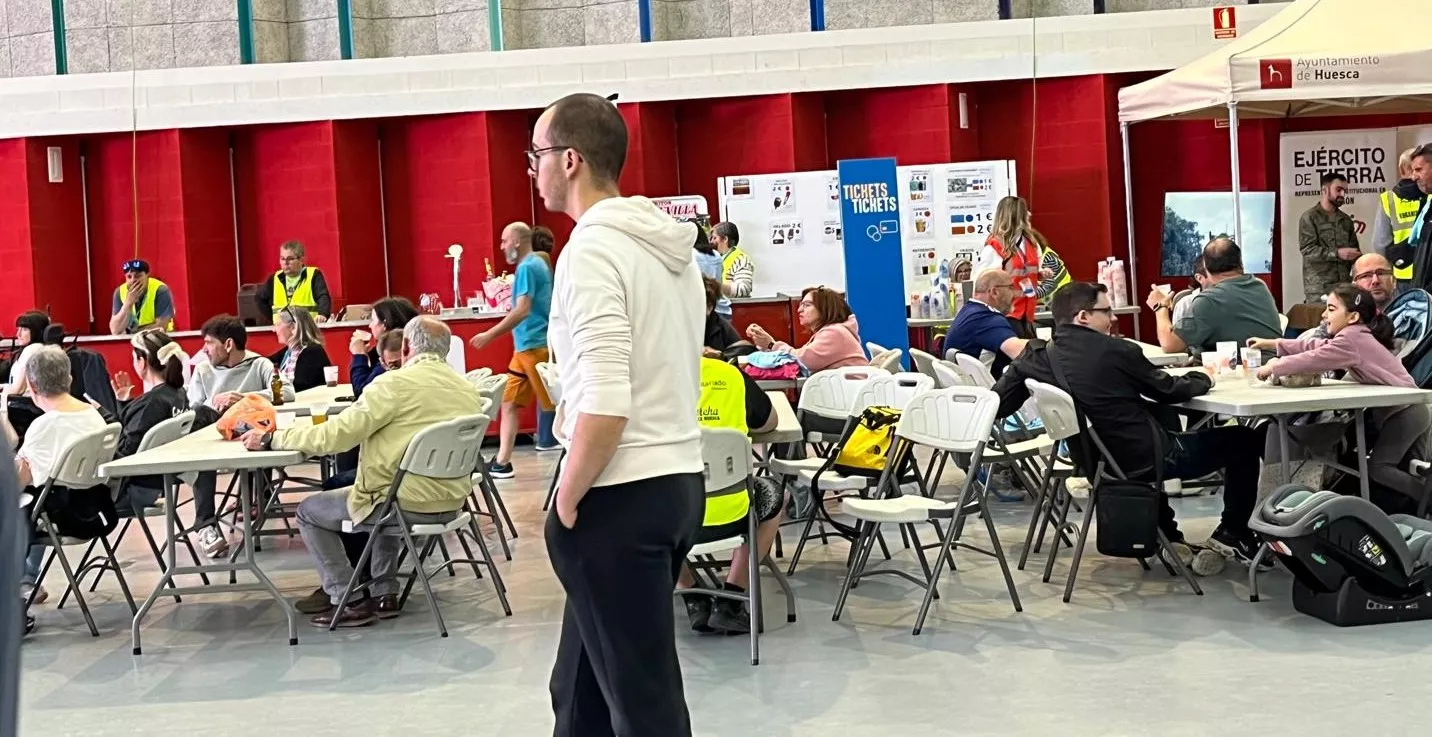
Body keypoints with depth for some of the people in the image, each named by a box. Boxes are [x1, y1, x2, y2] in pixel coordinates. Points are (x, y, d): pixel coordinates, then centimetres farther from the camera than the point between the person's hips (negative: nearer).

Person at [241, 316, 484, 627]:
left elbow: (334, 435, -16)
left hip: (409, 502, -7)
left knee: (309, 510, 14)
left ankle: (350, 601, 12)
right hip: (451, 504, 7)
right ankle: (384, 593, 32)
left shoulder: (395, 384, -15)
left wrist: (271, 438, -5)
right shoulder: (468, 389, 5)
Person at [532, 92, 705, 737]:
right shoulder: (671, 243, 10)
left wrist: (567, 500, -11)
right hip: (681, 481, 9)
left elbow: (604, 405, -25)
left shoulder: (592, 250, -17)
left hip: (620, 498, -9)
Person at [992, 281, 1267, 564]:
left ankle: (1167, 536, 39)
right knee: (1243, 440, 12)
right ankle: (1233, 535, 21)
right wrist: (1202, 378, 17)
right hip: (1146, 460, -6)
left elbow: (998, 405, 0)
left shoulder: (1035, 356, -7)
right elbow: (1170, 391, -5)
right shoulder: (1116, 351, -20)